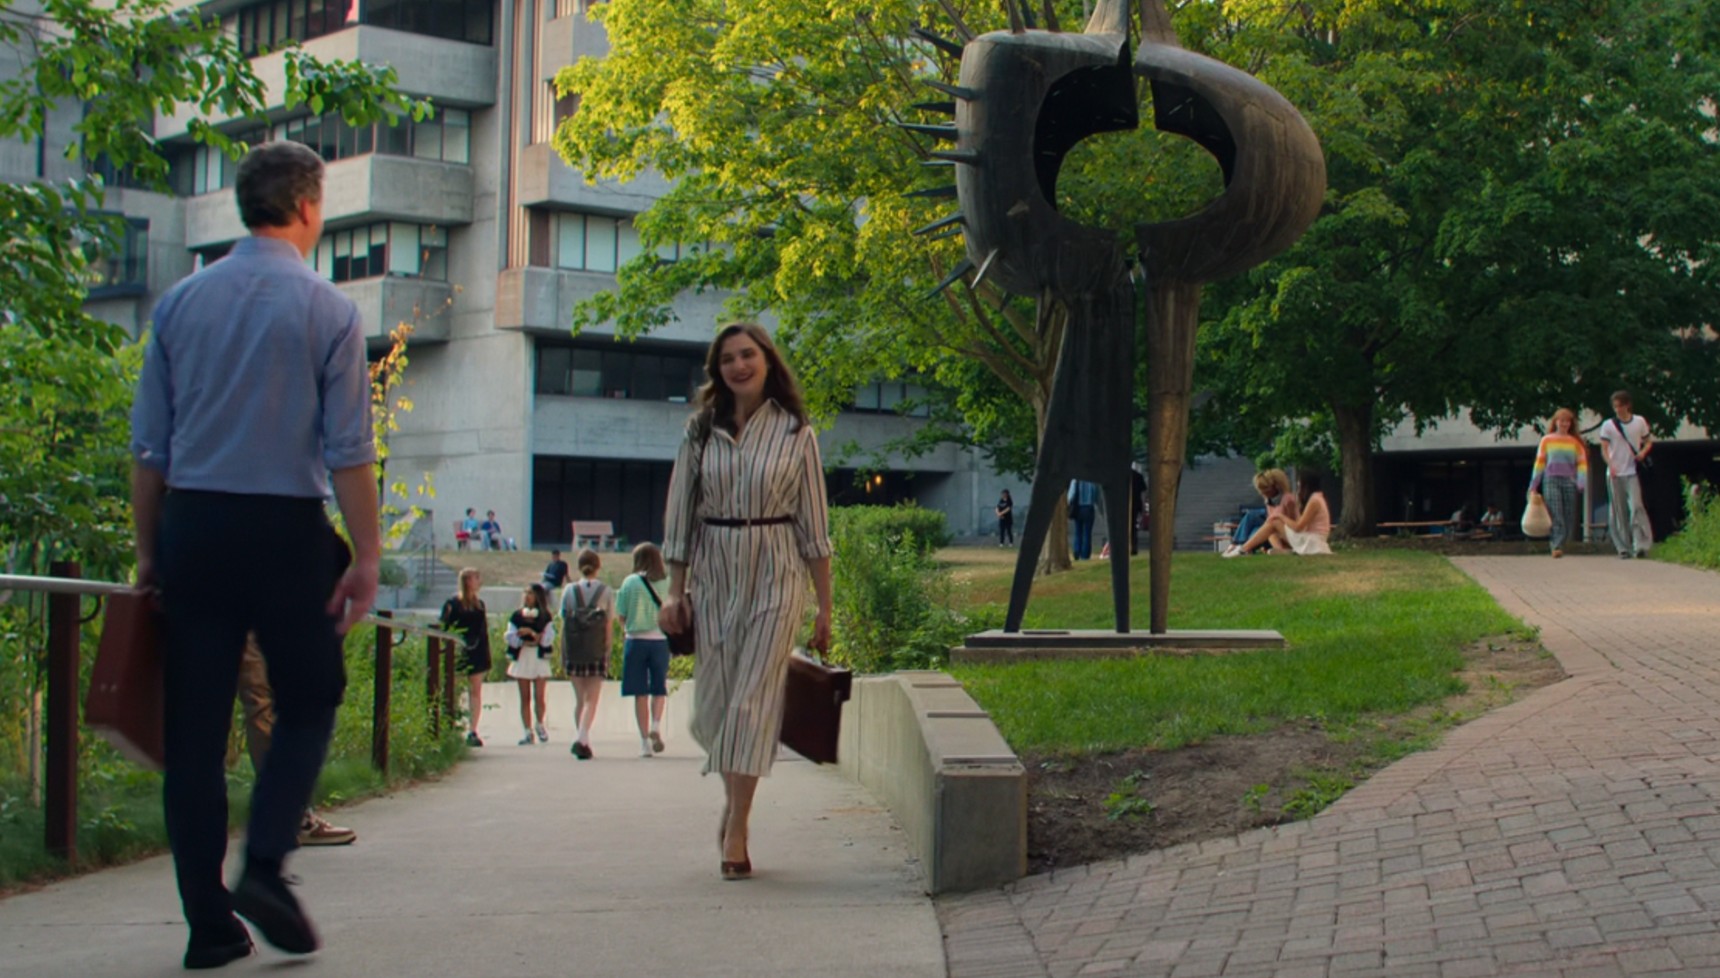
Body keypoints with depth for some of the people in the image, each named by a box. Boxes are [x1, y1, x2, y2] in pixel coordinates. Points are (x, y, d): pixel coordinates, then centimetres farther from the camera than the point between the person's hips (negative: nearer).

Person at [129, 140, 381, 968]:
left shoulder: (180, 302, 7)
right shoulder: (328, 310, -4)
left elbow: (148, 444, 7)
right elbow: (349, 451, -9)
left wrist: (149, 550, 13)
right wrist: (366, 555, -5)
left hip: (191, 526, 3)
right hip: (286, 529, -3)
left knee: (194, 725, 6)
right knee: (307, 705, 12)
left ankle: (209, 922, 9)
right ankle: (264, 868, -7)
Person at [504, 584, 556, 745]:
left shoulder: (546, 617, 2)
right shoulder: (517, 616, 7)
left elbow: (548, 639, -8)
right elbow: (509, 637, 0)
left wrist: (531, 632, -18)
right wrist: (524, 642, -16)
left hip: (539, 658, -2)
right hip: (521, 658, 2)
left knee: (539, 697, -7)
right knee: (525, 698, 1)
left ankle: (540, 725, 18)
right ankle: (528, 732, 5)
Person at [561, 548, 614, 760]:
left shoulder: (569, 591, 1)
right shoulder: (606, 592, -1)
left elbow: (563, 625, 0)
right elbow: (609, 626, -3)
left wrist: (563, 654, 6)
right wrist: (607, 651, 3)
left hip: (574, 653, 2)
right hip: (597, 652, -2)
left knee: (579, 699, 14)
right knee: (591, 700, 0)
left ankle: (582, 741, 16)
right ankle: (582, 738, -19)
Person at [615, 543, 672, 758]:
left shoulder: (630, 582, -3)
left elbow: (620, 615, -1)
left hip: (636, 640, -1)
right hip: (660, 640, 1)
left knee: (641, 693, 4)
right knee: (660, 689, 14)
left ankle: (645, 740, 3)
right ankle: (656, 725, -10)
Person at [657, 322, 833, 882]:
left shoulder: (795, 433, 1)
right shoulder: (701, 431, 6)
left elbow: (814, 525, 2)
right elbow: (680, 514, 9)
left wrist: (824, 607, 1)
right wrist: (675, 591, 3)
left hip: (775, 576, -3)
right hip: (714, 575, 3)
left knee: (752, 698, -8)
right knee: (712, 701, 5)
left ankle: (735, 834, -6)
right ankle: (733, 798, 30)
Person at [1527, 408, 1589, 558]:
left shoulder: (1576, 442, 13)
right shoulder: (1546, 440, 12)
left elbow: (1582, 462, 7)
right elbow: (1539, 462, 13)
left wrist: (1582, 482, -8)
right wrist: (1534, 486, 9)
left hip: (1569, 482, 2)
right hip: (1551, 480, -2)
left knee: (1570, 517, -1)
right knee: (1556, 516, -14)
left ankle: (1557, 545, 8)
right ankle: (1556, 546, -23)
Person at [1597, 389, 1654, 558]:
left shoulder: (1639, 422, 6)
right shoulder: (1608, 425, 4)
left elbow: (1648, 441, 15)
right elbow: (1604, 448, 1)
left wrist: (1643, 452, -8)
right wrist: (1610, 465, -16)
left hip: (1633, 471, -1)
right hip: (1615, 474, 1)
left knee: (1636, 506, -15)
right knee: (1618, 511, 3)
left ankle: (1640, 544, -17)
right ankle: (1624, 547, 9)